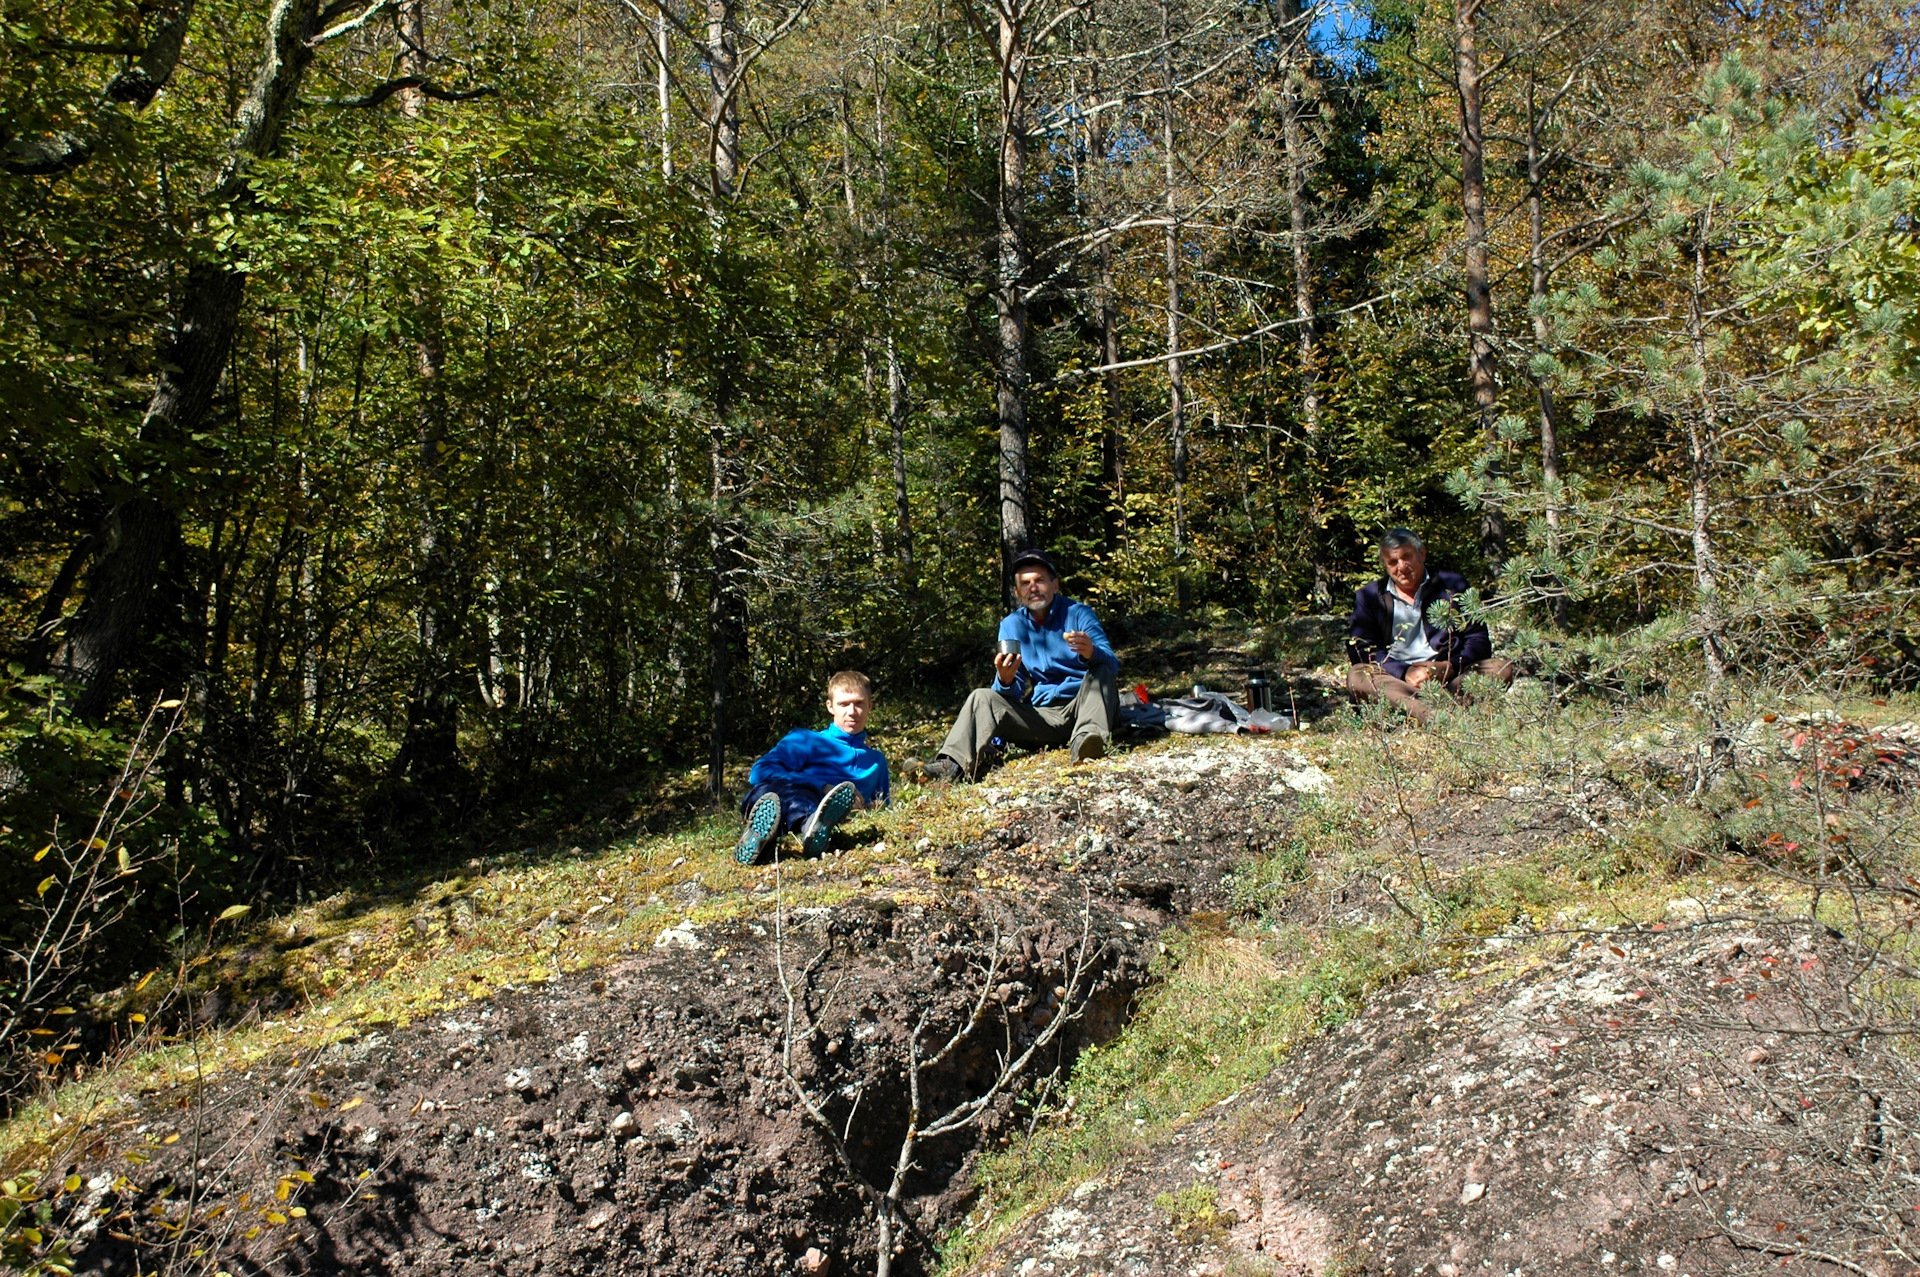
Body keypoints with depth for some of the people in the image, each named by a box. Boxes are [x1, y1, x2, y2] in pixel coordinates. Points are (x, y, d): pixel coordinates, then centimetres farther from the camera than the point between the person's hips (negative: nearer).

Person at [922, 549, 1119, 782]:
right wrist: (1005, 680, -22)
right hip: (1043, 716, 3)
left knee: (1101, 670, -27)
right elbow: (1012, 695, 4)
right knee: (982, 698, -13)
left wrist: (1091, 653, -39)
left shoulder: (1078, 613, -1)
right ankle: (953, 767, -31)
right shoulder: (1011, 625, 7)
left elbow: (1111, 664, -15)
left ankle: (1087, 737, -49)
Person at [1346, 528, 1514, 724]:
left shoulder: (1451, 585, 15)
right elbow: (1360, 648, 1)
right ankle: (1432, 715, -53)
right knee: (1357, 676, -30)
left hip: (1449, 677, 1)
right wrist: (1405, 672, -14)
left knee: (1503, 669, -23)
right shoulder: (1370, 596, 14)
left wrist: (1450, 667, -11)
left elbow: (1478, 639, 9)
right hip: (1396, 678, -1)